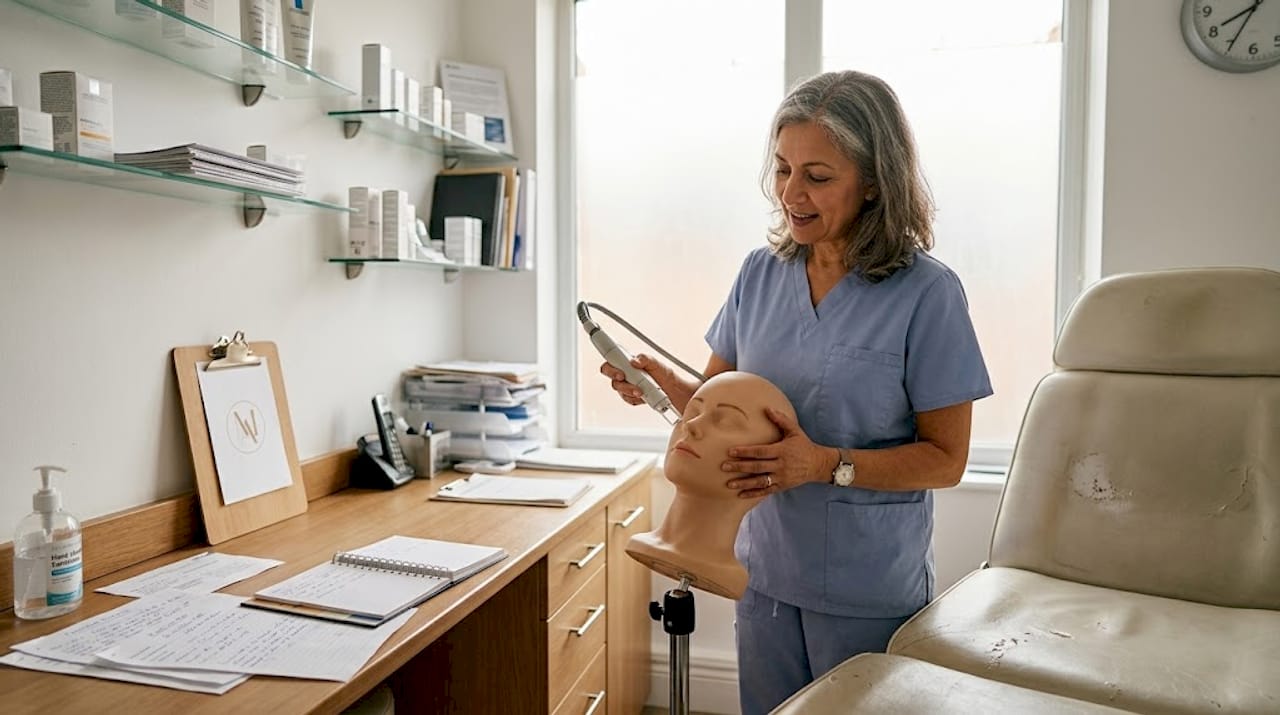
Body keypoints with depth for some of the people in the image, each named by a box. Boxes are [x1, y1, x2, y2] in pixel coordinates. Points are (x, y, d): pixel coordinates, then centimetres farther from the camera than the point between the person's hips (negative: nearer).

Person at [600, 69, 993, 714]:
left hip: (870, 589, -4)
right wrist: (664, 384, -15)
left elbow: (945, 459, -12)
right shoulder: (761, 273, -1)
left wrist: (827, 465, -25)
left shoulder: (926, 293, -15)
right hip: (765, 570, 4)